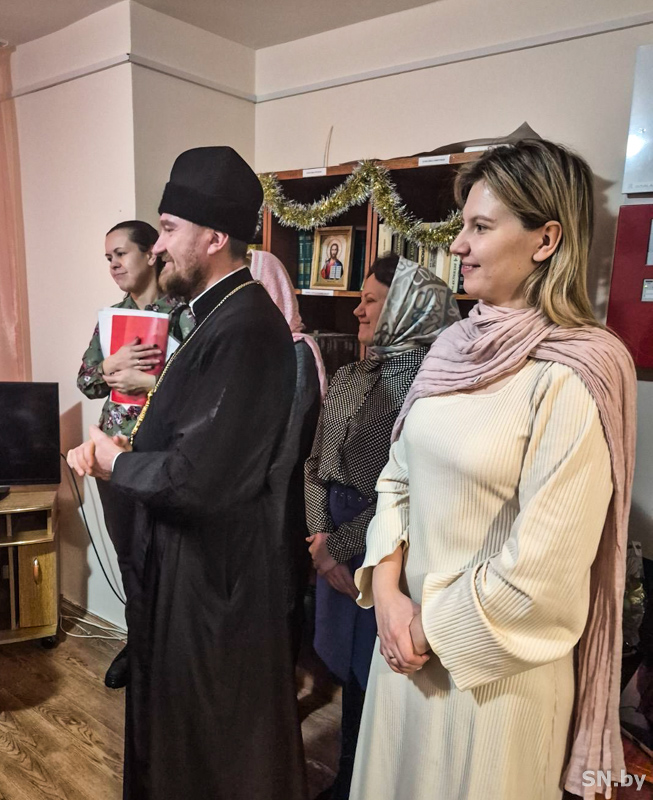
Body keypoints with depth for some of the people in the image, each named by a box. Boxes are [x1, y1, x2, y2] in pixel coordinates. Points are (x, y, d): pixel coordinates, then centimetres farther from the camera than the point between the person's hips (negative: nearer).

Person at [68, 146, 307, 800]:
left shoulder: (245, 329, -26)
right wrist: (128, 449, -3)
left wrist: (115, 463, -12)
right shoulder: (220, 314, 7)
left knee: (214, 745, 15)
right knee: (178, 712, 29)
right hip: (185, 553, 9)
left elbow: (198, 478, -29)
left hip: (211, 567, -9)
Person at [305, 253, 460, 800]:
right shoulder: (350, 376, 7)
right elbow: (317, 460, 8)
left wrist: (339, 545, -12)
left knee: (368, 671, 11)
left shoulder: (422, 379, -15)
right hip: (336, 536, 7)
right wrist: (320, 534, -4)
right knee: (341, 663, 20)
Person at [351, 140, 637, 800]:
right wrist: (387, 589, -7)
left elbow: (544, 565, -21)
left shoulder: (576, 374, -20)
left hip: (493, 666, -6)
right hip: (409, 640, 6)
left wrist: (434, 629, -11)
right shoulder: (455, 346, 0)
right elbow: (398, 474, 4)